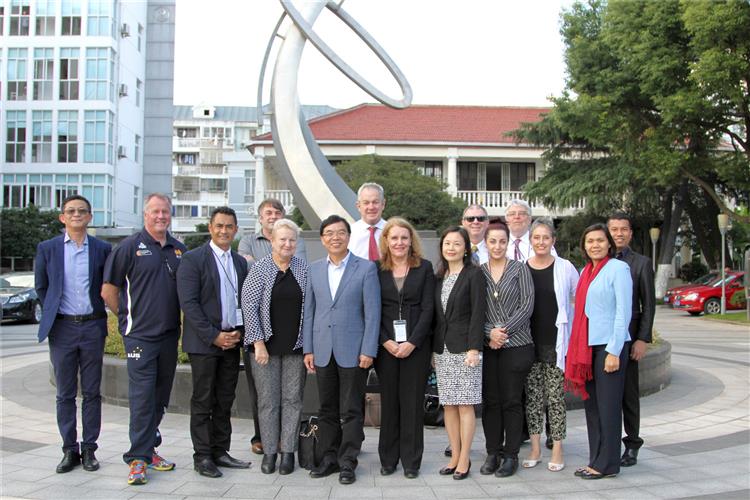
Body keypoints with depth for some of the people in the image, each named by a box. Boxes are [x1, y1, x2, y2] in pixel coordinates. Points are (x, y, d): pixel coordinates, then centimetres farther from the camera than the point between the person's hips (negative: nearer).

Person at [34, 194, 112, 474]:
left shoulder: (103, 249, 3)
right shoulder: (47, 249, 4)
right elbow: (41, 287, 11)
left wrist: (97, 310, 3)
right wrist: (52, 313, 6)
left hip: (92, 327, 0)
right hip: (62, 328, 0)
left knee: (92, 392, 5)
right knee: (65, 394, 6)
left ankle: (89, 449, 14)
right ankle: (69, 450, 14)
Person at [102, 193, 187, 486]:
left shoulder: (179, 250, 10)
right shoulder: (129, 247, -5)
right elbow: (108, 291, -2)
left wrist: (173, 318, 12)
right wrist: (129, 317, 4)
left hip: (169, 335, 5)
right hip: (140, 336, -5)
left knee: (160, 396, 12)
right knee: (142, 396, -7)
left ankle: (149, 449, 24)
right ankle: (138, 458, -2)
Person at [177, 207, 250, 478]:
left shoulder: (240, 262, 13)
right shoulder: (193, 259, -6)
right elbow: (188, 302, -12)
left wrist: (238, 332, 1)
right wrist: (214, 336, -15)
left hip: (232, 341, 5)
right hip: (204, 342, -5)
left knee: (225, 402, 10)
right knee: (203, 401, 1)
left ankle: (220, 451, 19)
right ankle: (202, 456, 8)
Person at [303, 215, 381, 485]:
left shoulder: (366, 268, -3)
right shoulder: (314, 269, 9)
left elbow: (372, 312, -6)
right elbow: (309, 311, 10)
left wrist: (368, 350, -11)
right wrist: (308, 349, 5)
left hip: (353, 351, -4)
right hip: (323, 350, 4)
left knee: (351, 410, 2)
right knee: (327, 409, 11)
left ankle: (347, 462, 11)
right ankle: (329, 458, 22)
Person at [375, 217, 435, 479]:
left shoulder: (425, 267, 3)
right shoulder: (377, 269, 5)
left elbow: (428, 308, -2)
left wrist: (412, 342, -10)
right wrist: (385, 341, -9)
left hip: (416, 344, -1)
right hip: (386, 345, 1)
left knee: (413, 401, 1)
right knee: (388, 400, 4)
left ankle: (411, 460, 10)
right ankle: (388, 458, 14)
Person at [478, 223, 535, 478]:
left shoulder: (519, 269, 2)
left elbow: (527, 306, -4)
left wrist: (504, 331, -11)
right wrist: (490, 332, -11)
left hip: (516, 345, -2)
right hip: (488, 346, 2)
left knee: (512, 401, 1)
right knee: (490, 400, 5)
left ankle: (511, 455, 11)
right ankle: (493, 453, 17)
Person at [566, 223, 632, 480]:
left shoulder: (618, 268, -8)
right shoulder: (585, 271, 15)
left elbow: (624, 312, -12)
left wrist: (614, 351, -16)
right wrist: (576, 348, 12)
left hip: (609, 345, -8)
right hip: (587, 346, 8)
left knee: (608, 405, -1)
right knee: (591, 404, 11)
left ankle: (607, 464, 7)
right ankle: (596, 460, 20)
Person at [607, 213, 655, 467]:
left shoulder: (641, 263, 3)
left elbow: (648, 304, 0)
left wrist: (642, 339, -7)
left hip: (627, 338, -2)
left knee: (628, 393, 3)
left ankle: (631, 446, 14)